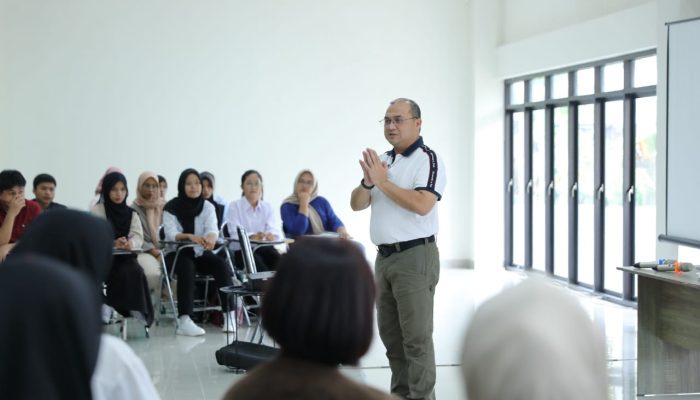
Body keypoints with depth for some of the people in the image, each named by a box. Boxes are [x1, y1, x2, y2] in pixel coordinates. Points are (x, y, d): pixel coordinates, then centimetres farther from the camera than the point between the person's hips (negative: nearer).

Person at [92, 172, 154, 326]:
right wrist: (113, 243, -30)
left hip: (125, 256, 3)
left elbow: (139, 237, 2)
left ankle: (138, 314, -29)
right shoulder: (98, 210, 4)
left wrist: (131, 243, -24)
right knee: (126, 273, -33)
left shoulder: (131, 213, 16)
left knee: (135, 271, -29)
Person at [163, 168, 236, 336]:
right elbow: (170, 234, -19)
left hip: (200, 253, 3)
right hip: (176, 254, -3)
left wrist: (211, 237, -41)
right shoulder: (171, 208, -5)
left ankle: (229, 314, -29)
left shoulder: (207, 207, 3)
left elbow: (213, 229, -15)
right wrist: (190, 236, -39)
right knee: (187, 266, -35)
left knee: (221, 264, -26)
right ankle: (184, 320, -45)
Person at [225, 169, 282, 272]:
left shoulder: (267, 207, 14)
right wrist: (252, 237, -35)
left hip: (265, 248, 3)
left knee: (280, 262, -29)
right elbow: (235, 233, -12)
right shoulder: (234, 206, 4)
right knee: (258, 263, -35)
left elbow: (275, 230, -2)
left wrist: (271, 235, -30)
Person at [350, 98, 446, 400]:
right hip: (384, 258, 8)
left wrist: (383, 182, -17)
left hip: (415, 257, -8)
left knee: (416, 337, -6)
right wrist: (368, 182, -9)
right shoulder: (381, 161, 14)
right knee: (390, 334, 13)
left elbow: (422, 204, -22)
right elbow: (356, 204, 11)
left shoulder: (428, 160, -9)